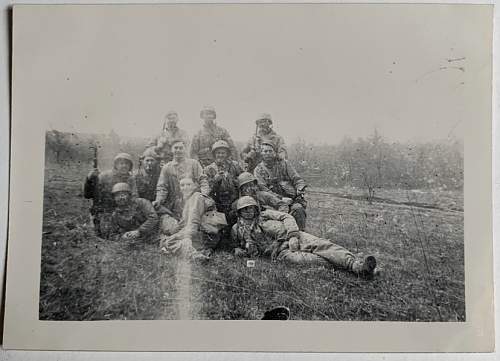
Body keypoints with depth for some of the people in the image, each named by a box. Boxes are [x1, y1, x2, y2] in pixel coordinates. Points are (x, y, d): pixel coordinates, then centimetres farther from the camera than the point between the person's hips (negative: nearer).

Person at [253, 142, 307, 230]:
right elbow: (262, 189, -5)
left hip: (293, 199, 1)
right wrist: (281, 198, -15)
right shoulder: (258, 170, 9)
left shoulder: (284, 163, 14)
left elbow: (296, 179, 13)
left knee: (298, 209, -29)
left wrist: (300, 188, -11)